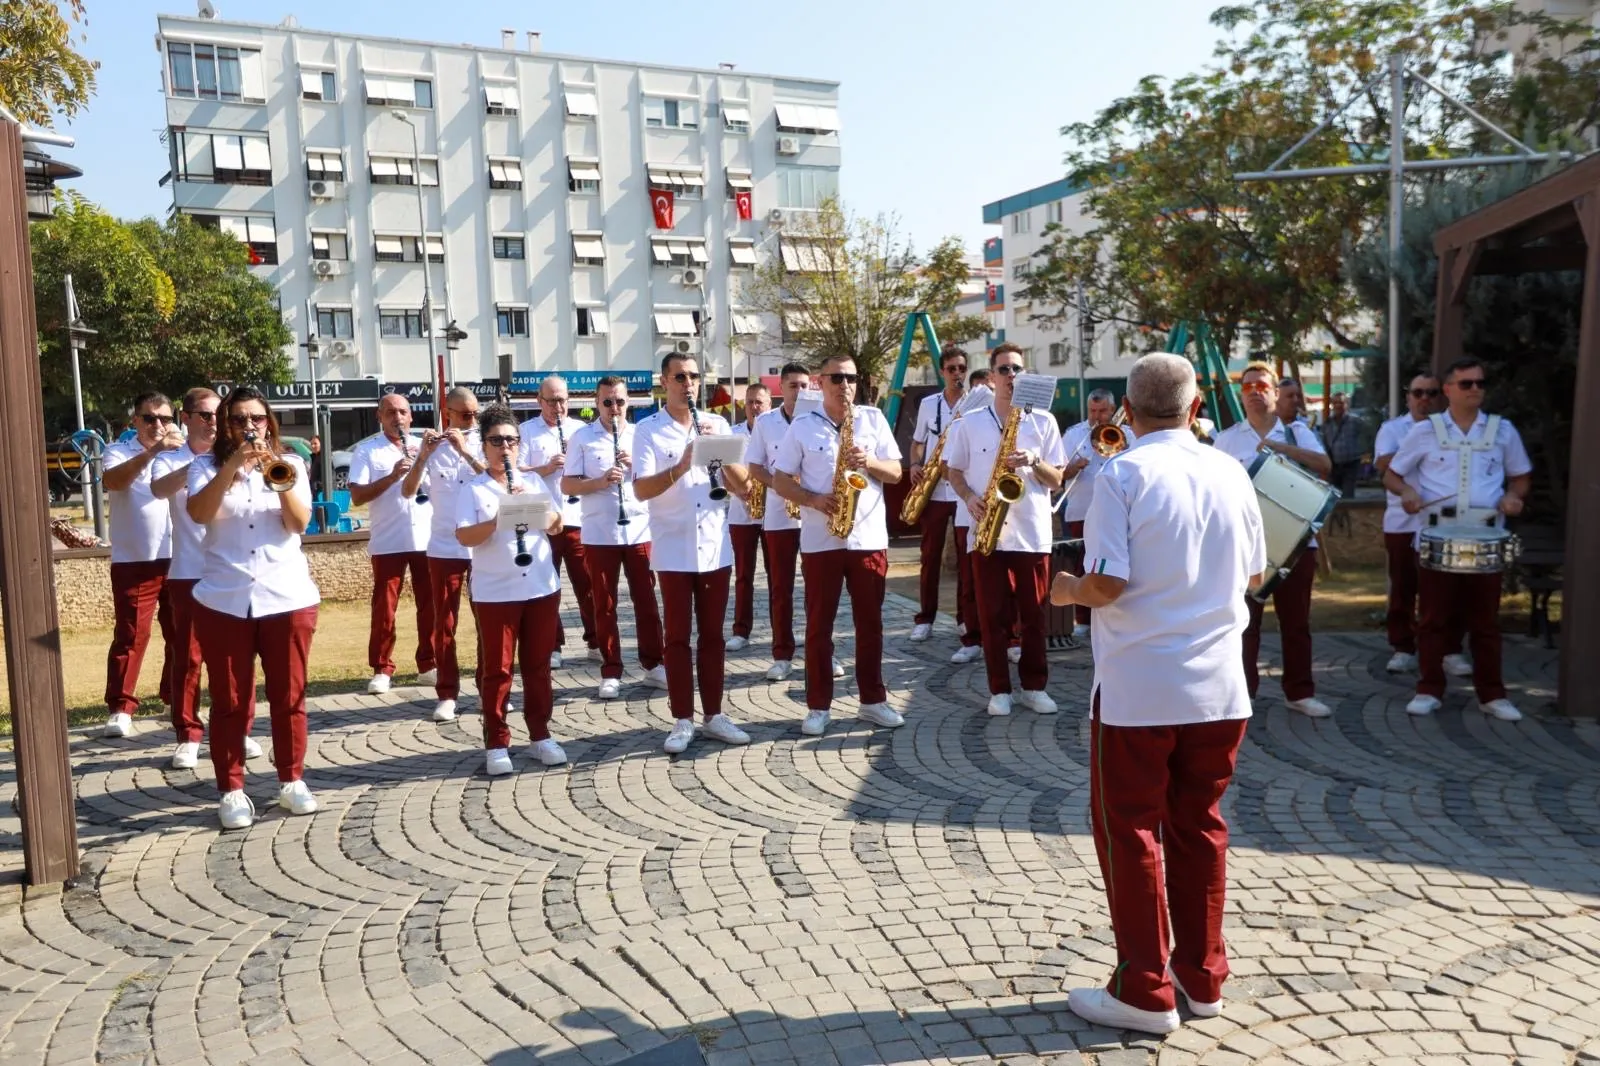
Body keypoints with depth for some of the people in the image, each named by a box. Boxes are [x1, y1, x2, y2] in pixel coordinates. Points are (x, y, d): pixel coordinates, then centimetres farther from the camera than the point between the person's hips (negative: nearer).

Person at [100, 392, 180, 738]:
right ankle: (120, 709, 2)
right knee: (131, 635, -3)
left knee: (180, 633, 10)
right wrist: (152, 450, -35)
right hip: (134, 562, -3)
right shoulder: (119, 452, -1)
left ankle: (174, 698, 24)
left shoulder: (181, 454, 10)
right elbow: (112, 481, -23)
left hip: (178, 560, 4)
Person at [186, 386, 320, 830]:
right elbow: (199, 514, -15)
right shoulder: (207, 466, 4)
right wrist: (232, 466, -25)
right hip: (223, 601, -1)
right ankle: (231, 790, 13)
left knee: (289, 695, 7)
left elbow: (299, 522, -6)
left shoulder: (289, 463, 6)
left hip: (287, 597, 1)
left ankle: (292, 780, 20)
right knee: (229, 701, 4)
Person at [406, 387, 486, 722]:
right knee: (444, 623, 3)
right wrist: (423, 456, -18)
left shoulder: (483, 444, 2)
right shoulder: (431, 446, 2)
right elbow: (408, 492, -5)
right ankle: (447, 694, 9)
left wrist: (464, 450, -21)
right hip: (444, 548, 0)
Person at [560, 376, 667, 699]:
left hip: (639, 531, 2)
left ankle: (653, 664, 17)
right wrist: (600, 481, -20)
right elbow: (566, 485, -4)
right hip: (599, 535, -1)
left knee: (646, 600, 6)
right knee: (605, 604, 5)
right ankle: (611, 672, 12)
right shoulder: (581, 438, 1)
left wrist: (636, 463, -13)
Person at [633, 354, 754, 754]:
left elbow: (742, 485, 2)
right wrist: (681, 467, -27)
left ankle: (714, 715, 19)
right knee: (677, 636, 4)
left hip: (716, 548, 3)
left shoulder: (717, 424, 7)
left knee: (713, 634, 10)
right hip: (673, 551, -3)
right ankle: (682, 720, 12)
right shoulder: (648, 430, -3)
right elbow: (641, 489, -14)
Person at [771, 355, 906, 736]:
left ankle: (873, 700, 18)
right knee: (819, 624, 3)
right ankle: (818, 706, 11)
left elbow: (896, 473, 6)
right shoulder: (802, 427, 3)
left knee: (870, 623, 7)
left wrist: (869, 462, -14)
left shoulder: (874, 419, 7)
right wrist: (813, 500, -14)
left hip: (869, 538, 2)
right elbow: (780, 480, 2)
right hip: (820, 541, -1)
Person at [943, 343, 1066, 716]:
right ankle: (999, 689, 13)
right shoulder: (971, 422, 5)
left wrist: (1033, 461, -14)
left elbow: (1056, 480, 5)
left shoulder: (1043, 421, 5)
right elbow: (953, 470, 11)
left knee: (1034, 614, 6)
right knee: (994, 615, 4)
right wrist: (969, 497, -7)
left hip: (1032, 534, 0)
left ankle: (1034, 685, 17)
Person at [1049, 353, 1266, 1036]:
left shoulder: (1123, 475, -12)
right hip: (1219, 684, 5)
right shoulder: (1230, 473, 4)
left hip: (1138, 686, -5)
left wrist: (1068, 590, 3)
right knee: (1200, 827, 16)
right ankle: (1202, 976, 26)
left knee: (1129, 830, 6)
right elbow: (1253, 574, 13)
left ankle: (1146, 992, 12)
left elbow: (1109, 583, -18)